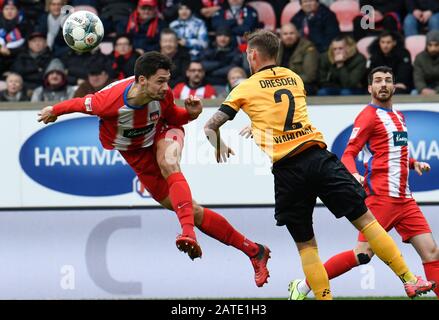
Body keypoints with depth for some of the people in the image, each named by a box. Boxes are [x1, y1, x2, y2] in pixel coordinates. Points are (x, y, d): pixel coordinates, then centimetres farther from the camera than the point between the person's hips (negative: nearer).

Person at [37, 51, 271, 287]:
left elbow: (171, 116, -1)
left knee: (168, 164, -39)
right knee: (191, 211, -7)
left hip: (163, 134, 0)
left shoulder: (162, 94, -23)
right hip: (138, 155, 0)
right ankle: (254, 251, -2)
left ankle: (188, 233, -48)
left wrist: (190, 113, -22)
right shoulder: (109, 102, -32)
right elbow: (79, 104, -12)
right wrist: (53, 111, 6)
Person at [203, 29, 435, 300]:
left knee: (305, 244, 8)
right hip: (318, 157, 2)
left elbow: (210, 127, 6)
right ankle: (409, 280, -1)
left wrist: (221, 149, 19)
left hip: (285, 171, -2)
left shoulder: (246, 88, 7)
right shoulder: (295, 78, 18)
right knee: (364, 218, 3)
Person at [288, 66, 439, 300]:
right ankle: (303, 286, -3)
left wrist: (414, 163, 15)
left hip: (404, 198, 8)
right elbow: (348, 154, -10)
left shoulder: (398, 116, 20)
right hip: (381, 196, -8)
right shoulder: (369, 116, -5)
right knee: (363, 254, -13)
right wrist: (353, 174, -30)